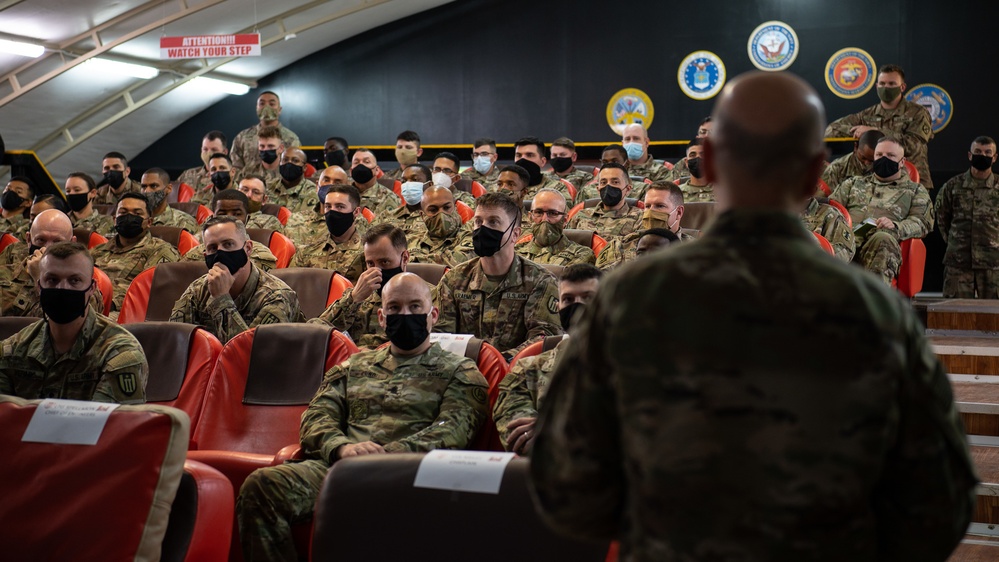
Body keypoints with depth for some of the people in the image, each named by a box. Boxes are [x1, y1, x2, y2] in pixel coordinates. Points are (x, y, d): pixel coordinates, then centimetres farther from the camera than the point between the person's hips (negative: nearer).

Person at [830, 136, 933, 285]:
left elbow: (923, 222, 13)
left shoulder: (915, 190, 27)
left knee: (882, 239, -39)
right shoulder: (854, 183, 35)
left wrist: (896, 227, -9)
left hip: (882, 242, -1)